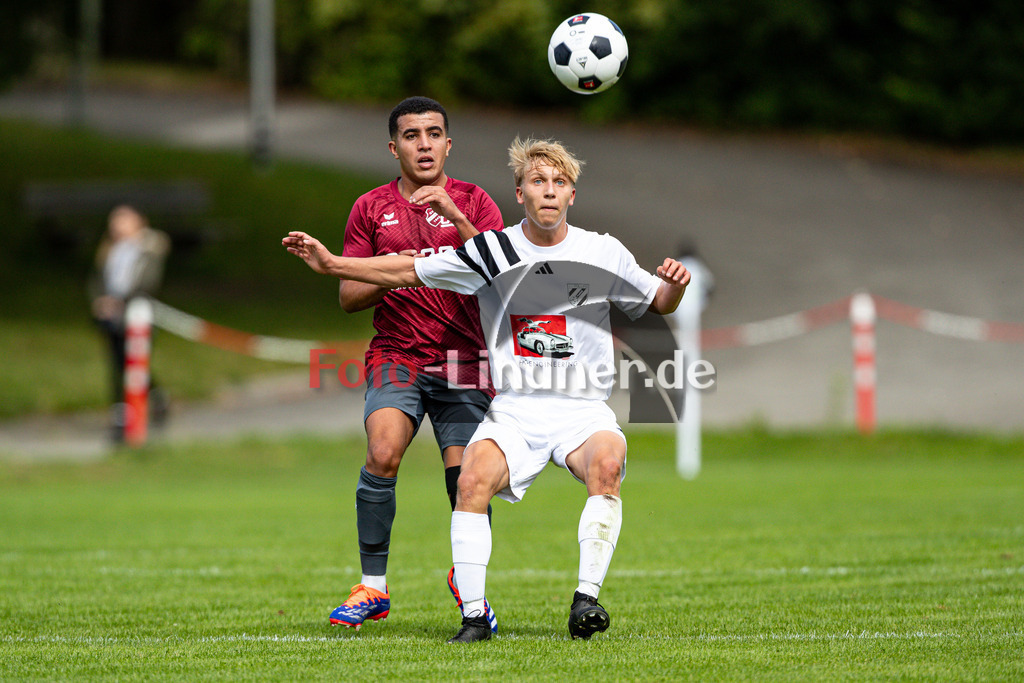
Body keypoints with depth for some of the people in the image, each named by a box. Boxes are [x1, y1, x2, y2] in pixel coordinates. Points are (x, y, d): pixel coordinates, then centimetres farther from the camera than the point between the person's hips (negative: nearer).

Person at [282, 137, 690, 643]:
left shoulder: (602, 253, 3)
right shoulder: (490, 251, 2)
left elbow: (659, 303, 15)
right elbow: (406, 272, 6)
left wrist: (674, 285, -9)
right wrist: (331, 263, -1)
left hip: (583, 410, -1)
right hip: (513, 410, 1)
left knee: (606, 463, -33)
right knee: (474, 478, -28)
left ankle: (586, 599, -28)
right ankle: (473, 615, -21)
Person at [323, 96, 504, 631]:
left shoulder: (473, 202, 7)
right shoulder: (371, 208, 9)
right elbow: (347, 296, 9)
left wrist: (456, 217, -20)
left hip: (463, 359, 0)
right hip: (396, 355, 0)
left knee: (465, 476, -11)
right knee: (383, 453, -24)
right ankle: (373, 587, -14)